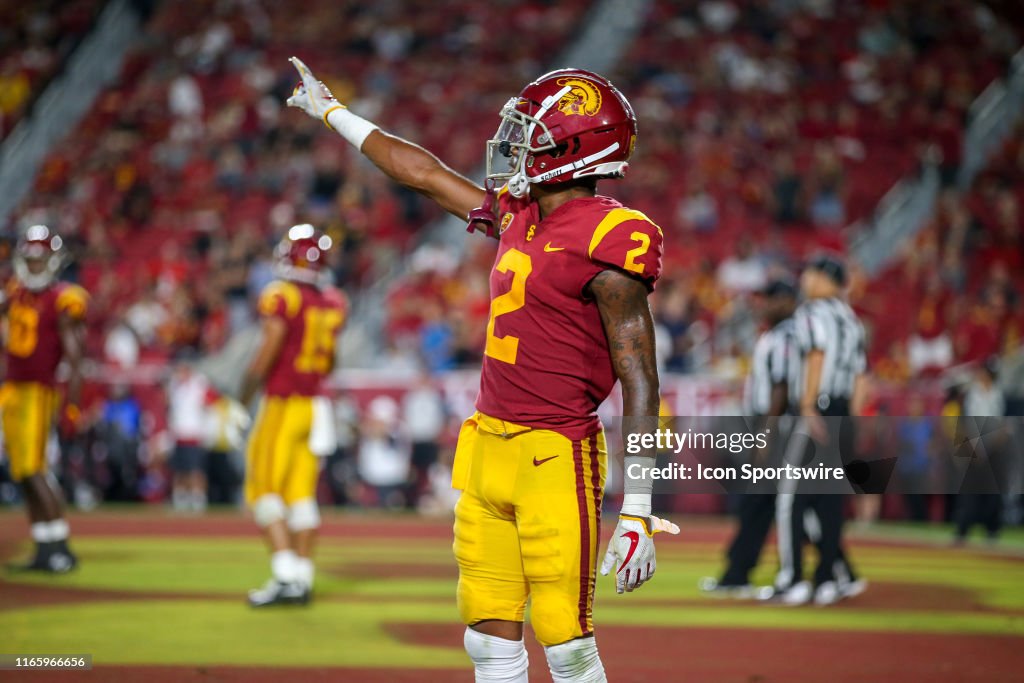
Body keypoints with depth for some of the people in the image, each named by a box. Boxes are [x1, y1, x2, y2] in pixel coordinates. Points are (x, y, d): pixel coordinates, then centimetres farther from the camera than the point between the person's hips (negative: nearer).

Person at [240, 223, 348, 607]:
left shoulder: (281, 297, -14)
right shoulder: (333, 302, 7)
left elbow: (267, 353, -17)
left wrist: (244, 398, -10)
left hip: (282, 403, -6)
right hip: (315, 402, 6)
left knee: (264, 490, -1)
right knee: (301, 493, 10)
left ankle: (286, 576, -11)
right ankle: (303, 579, 10)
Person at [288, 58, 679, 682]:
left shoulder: (606, 243, -13)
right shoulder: (518, 217, 11)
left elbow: (640, 382, -14)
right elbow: (423, 173, 26)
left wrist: (637, 514, -17)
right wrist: (332, 112, 35)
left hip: (554, 457, -8)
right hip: (488, 446, 8)